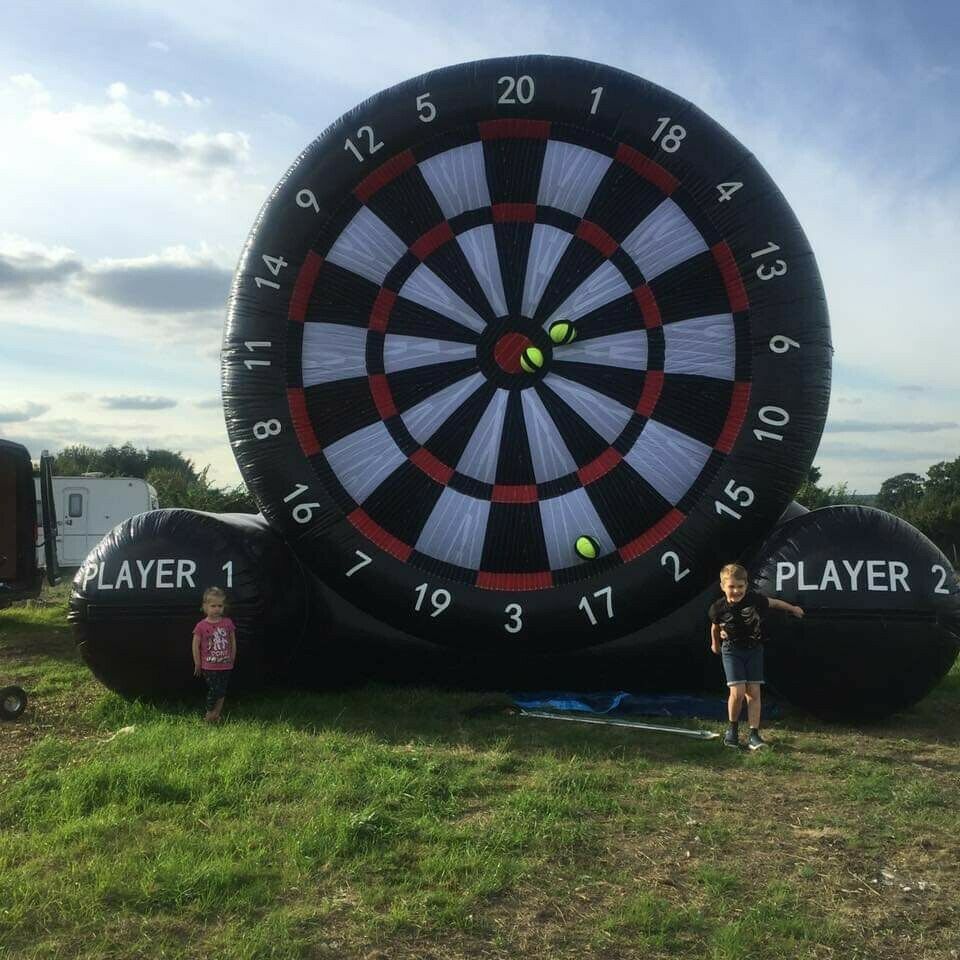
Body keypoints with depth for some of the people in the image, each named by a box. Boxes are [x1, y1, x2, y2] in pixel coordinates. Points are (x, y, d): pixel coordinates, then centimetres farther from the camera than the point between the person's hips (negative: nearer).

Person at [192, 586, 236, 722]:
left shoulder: (228, 623, 0)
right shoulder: (201, 626, -9)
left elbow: (233, 642, 9)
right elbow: (196, 645, -3)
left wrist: (232, 659, 9)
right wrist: (197, 664, -1)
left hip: (225, 666, 4)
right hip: (209, 666, -4)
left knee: (222, 691, 9)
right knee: (214, 690, -9)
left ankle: (216, 715, 20)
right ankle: (209, 715, 9)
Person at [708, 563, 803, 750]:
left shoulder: (755, 599, -17)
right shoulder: (718, 608, -17)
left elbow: (774, 602, 4)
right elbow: (715, 627, 6)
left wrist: (793, 608, 21)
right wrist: (715, 644, 24)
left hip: (754, 649, 2)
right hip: (732, 651, -1)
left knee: (753, 692, -2)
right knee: (737, 691, -13)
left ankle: (754, 735, 4)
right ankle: (732, 729, 10)